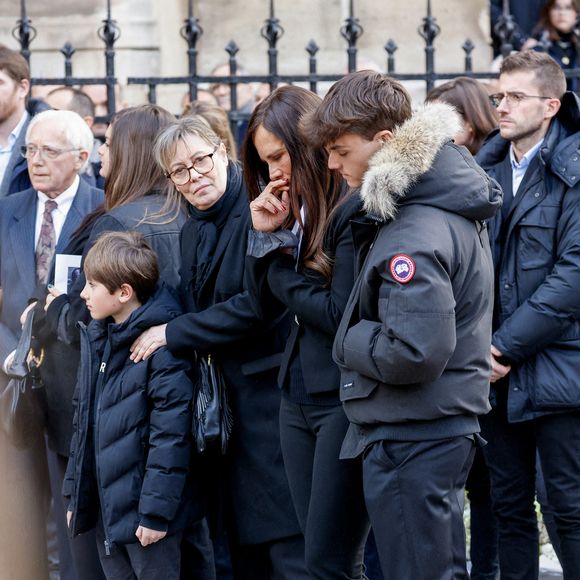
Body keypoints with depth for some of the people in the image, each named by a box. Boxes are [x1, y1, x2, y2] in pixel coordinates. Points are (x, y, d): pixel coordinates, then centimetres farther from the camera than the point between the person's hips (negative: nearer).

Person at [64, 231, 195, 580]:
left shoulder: (161, 342, -16)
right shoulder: (96, 338, 10)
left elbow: (170, 433, -18)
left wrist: (156, 510, -19)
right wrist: (75, 492, 16)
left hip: (143, 510, -8)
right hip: (105, 505, 8)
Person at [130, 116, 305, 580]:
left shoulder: (258, 212, -12)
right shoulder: (194, 232, 14)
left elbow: (259, 304, -20)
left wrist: (173, 334, -14)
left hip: (269, 393, -8)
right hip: (224, 399, 9)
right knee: (244, 541, 11)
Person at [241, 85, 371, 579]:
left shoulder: (354, 210, -14)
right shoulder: (295, 211, 11)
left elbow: (341, 313, -19)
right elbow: (265, 306, 12)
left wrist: (280, 268, -5)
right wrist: (265, 236, -2)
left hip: (345, 400, -9)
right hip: (299, 398, 9)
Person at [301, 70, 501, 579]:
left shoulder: (414, 235, -24)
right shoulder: (451, 202, 8)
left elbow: (413, 354, -30)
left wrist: (349, 340, -11)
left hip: (410, 442, -10)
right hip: (448, 428, 10)